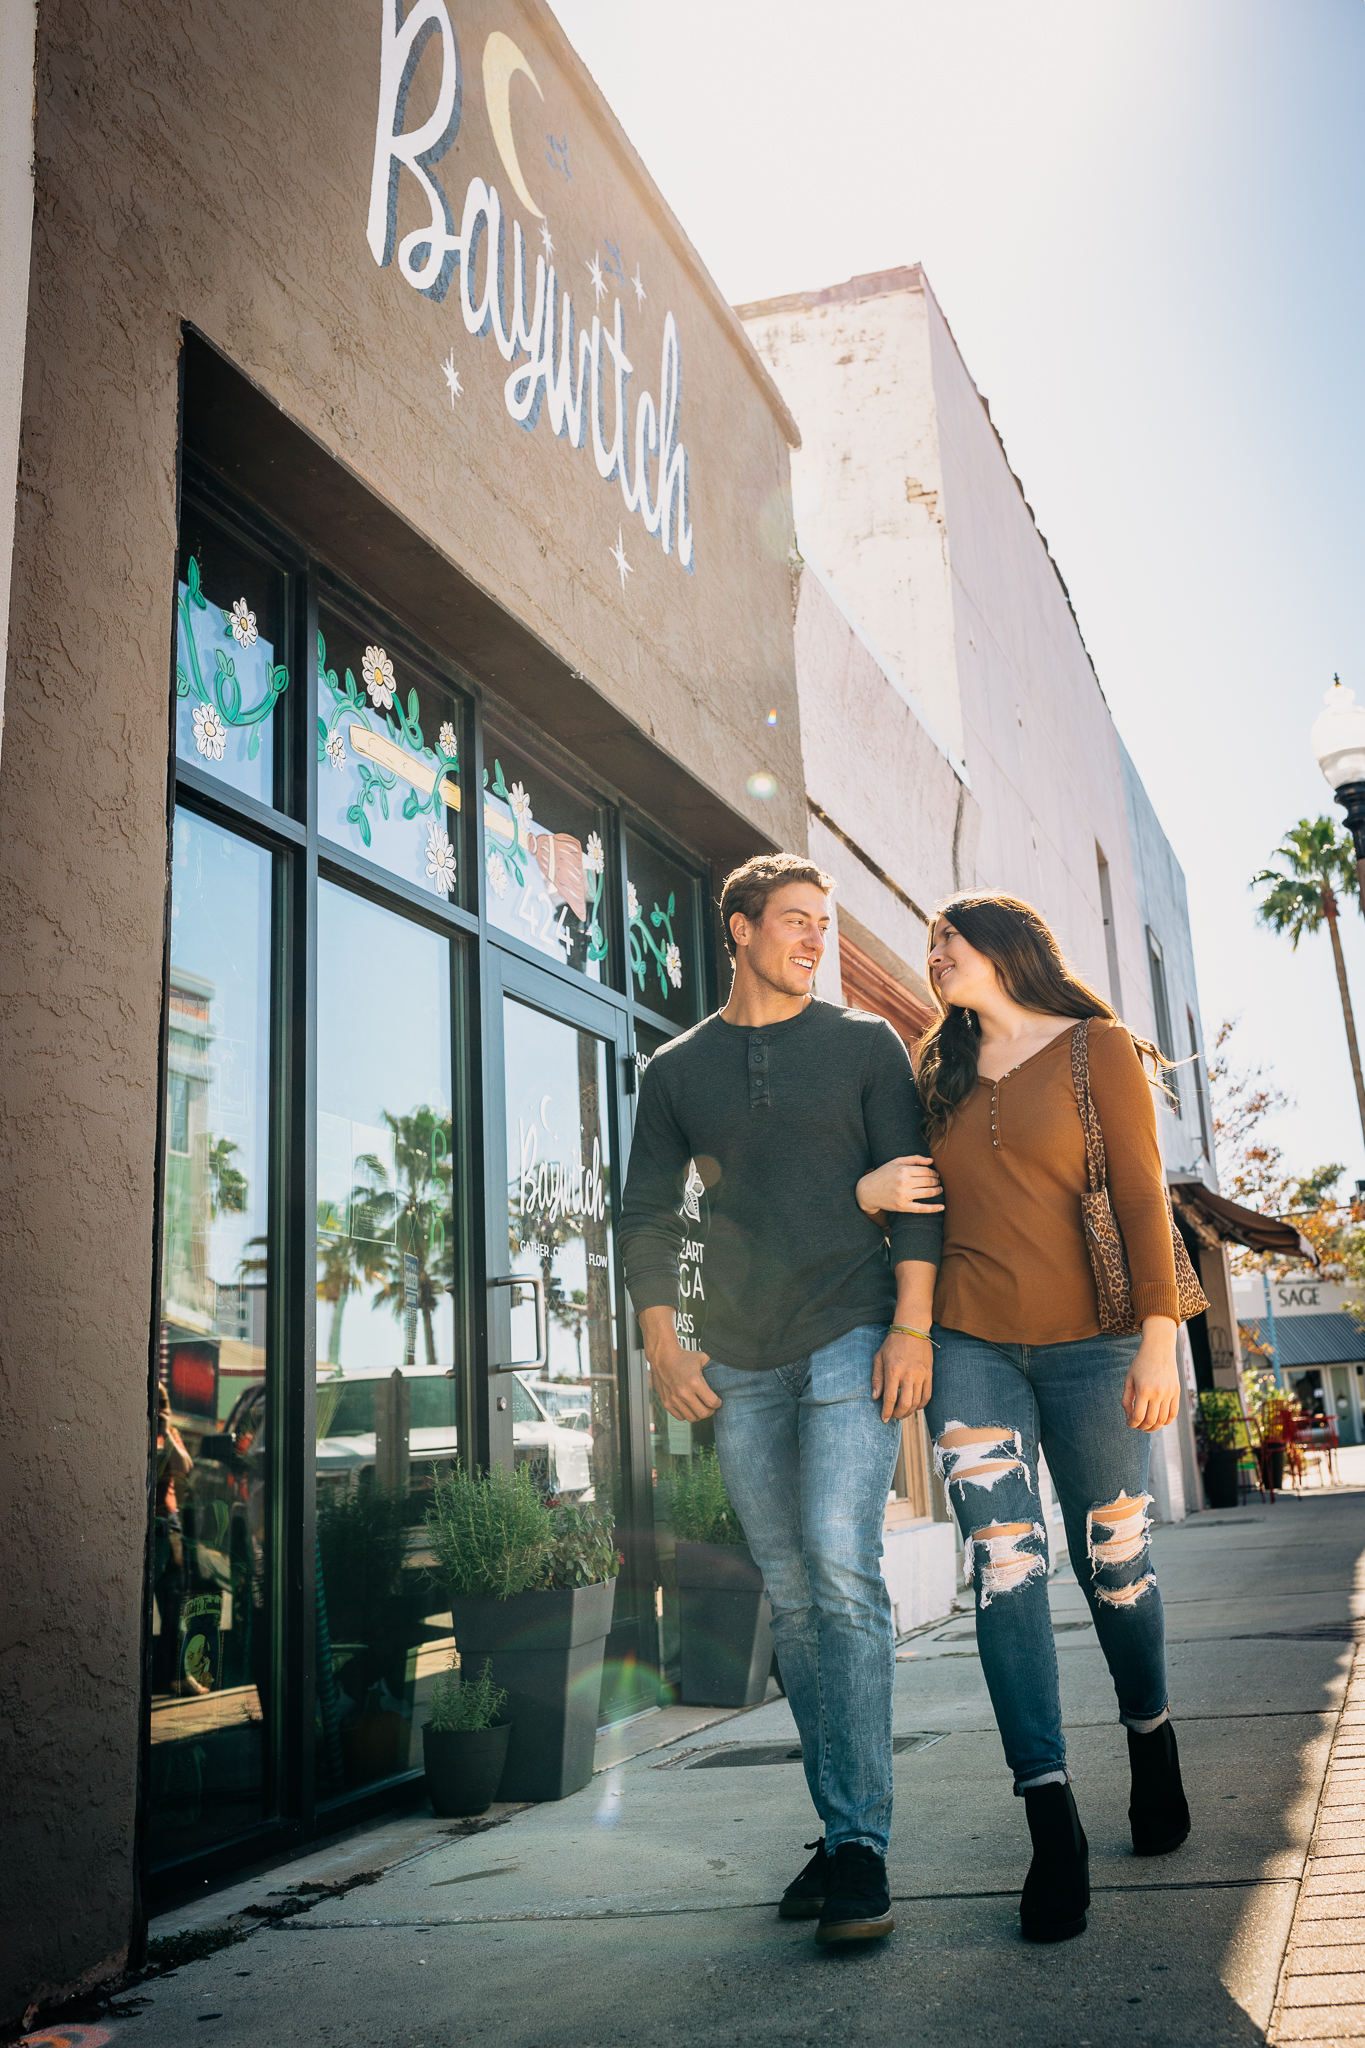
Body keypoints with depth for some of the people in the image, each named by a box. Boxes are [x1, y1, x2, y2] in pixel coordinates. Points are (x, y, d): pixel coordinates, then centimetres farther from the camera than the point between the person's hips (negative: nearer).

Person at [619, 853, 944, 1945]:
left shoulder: (865, 1043, 6)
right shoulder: (677, 1069, 12)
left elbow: (916, 1188, 1)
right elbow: (649, 1214, 13)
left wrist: (912, 1328, -9)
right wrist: (663, 1345, 2)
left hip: (852, 1342, -3)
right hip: (739, 1366, 3)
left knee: (843, 1572, -15)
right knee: (792, 1596, 7)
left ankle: (861, 1844, -8)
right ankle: (839, 1829, 17)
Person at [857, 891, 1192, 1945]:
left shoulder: (1098, 1050, 2)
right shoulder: (936, 1076, 14)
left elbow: (1142, 1196, -5)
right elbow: (901, 1189, 21)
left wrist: (1159, 1337, -13)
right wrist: (867, 1190, -2)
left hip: (1086, 1343, -2)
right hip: (969, 1346, 3)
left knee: (1110, 1559, 8)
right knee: (1005, 1568, -6)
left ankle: (1154, 1748, 35)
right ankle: (1052, 1826, -2)